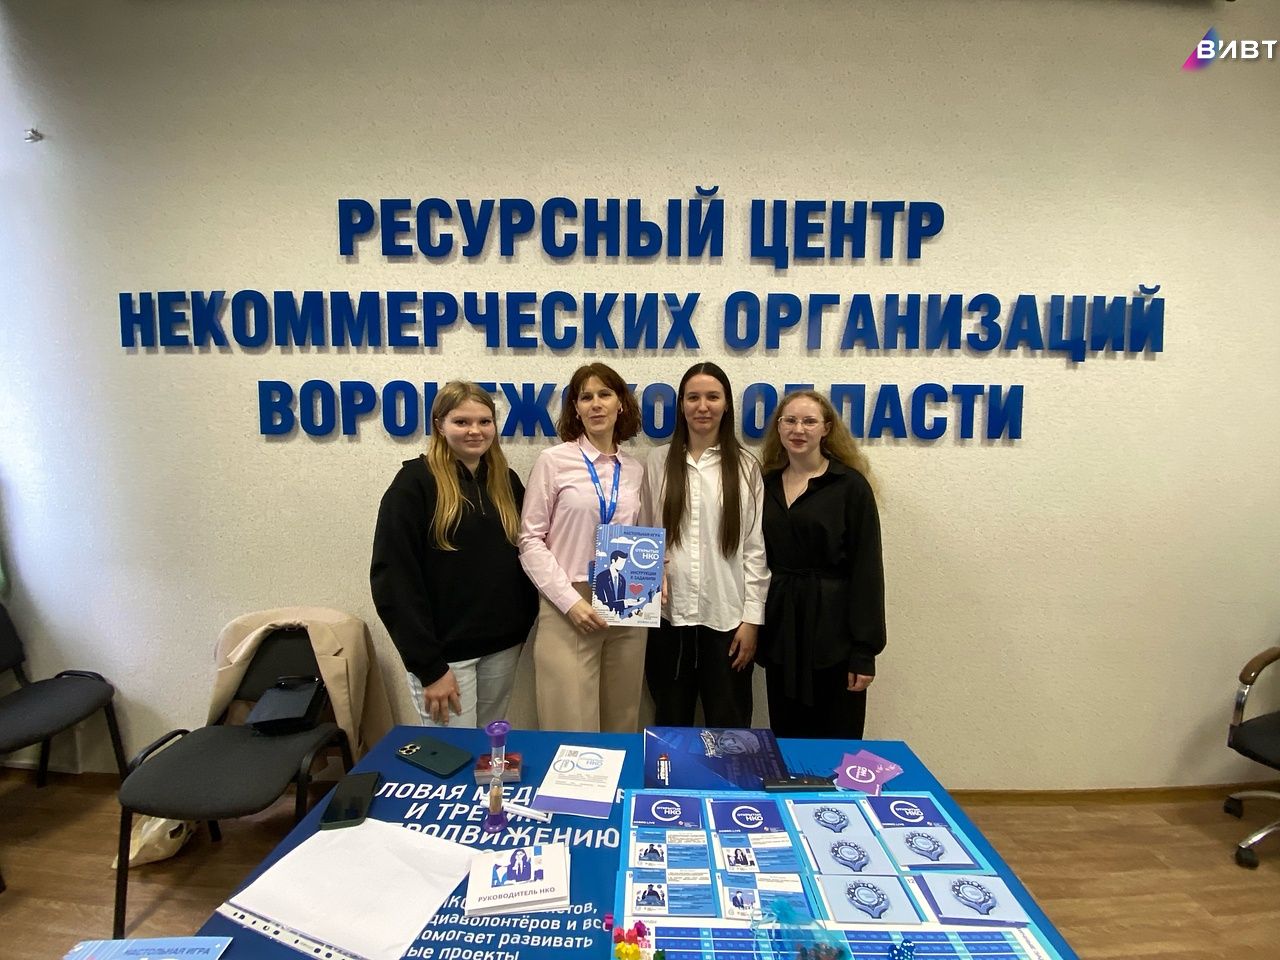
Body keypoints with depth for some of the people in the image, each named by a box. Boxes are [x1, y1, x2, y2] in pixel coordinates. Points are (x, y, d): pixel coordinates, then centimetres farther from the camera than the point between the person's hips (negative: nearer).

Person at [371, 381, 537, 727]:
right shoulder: (416, 482, -10)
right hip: (446, 651, -5)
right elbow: (394, 579, -14)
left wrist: (524, 622, 1)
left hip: (502, 646, 6)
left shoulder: (506, 481, 7)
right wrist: (428, 666, -16)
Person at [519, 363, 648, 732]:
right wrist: (570, 600, -13)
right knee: (573, 732, 1)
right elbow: (530, 540, -6)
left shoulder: (635, 469, 8)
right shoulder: (554, 460, -4)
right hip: (569, 609, -4)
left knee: (622, 726, 14)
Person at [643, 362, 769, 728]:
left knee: (728, 730, 10)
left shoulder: (745, 467, 1)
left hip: (726, 617, -1)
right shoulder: (659, 461, 5)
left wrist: (752, 617, -3)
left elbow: (755, 548, 0)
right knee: (670, 725, 15)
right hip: (668, 614, 1)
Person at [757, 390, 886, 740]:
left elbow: (867, 570, -9)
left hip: (832, 631, -4)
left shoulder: (850, 485, -7)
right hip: (781, 631, 5)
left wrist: (865, 649, -12)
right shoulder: (767, 484, 8)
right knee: (785, 740, 15)